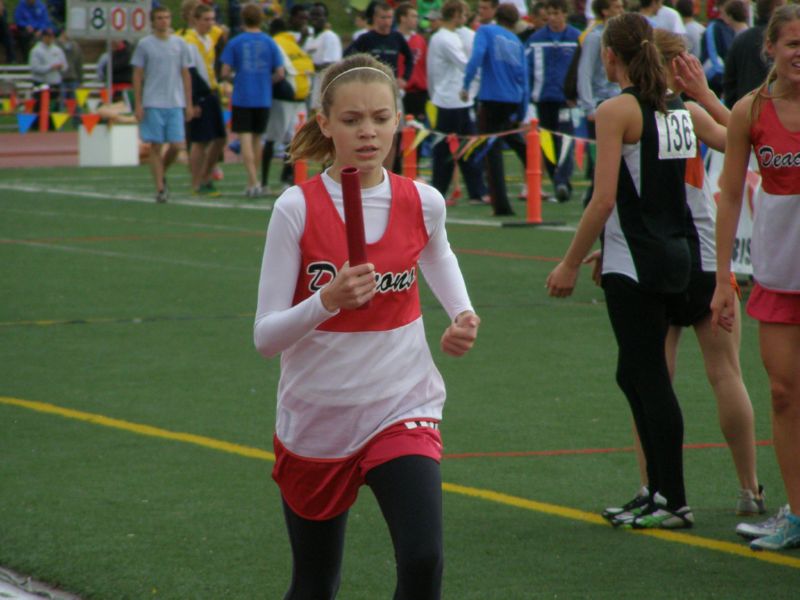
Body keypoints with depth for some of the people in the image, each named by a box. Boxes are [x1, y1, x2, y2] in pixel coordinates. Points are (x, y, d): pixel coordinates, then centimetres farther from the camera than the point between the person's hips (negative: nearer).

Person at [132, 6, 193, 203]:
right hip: (152, 104, -2)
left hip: (175, 103, 2)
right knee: (156, 146, -2)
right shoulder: (144, 44, 1)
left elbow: (185, 75, 13)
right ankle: (160, 188, 2)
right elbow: (137, 75, 3)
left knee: (176, 145, -2)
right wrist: (138, 104, -4)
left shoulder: (179, 44, 9)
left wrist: (189, 104, 7)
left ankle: (161, 174, 23)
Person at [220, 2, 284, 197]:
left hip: (242, 99, -3)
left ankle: (253, 182, -15)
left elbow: (225, 72, -7)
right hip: (263, 99, 3)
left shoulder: (235, 43, -4)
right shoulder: (270, 43, 1)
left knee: (245, 139, -3)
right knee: (257, 139, 16)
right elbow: (280, 73, -1)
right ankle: (253, 183, 23)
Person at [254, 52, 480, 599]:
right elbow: (266, 336, -14)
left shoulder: (422, 203, -4)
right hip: (315, 423, -1)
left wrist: (462, 313, 6)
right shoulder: (298, 209, -13)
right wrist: (328, 300, -31)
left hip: (403, 410, 1)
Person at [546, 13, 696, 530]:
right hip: (676, 256, 8)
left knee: (649, 377, -3)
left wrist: (571, 264, -9)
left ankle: (674, 502, -1)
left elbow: (605, 200, -16)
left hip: (635, 267, -8)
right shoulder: (682, 111, 10)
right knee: (636, 375, 16)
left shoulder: (617, 110, -12)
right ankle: (660, 492, 17)